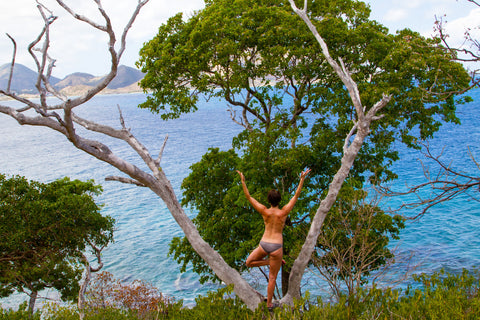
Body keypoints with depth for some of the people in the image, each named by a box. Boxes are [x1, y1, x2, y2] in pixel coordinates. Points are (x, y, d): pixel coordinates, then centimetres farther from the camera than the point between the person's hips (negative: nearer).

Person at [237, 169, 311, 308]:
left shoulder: (265, 211, -6)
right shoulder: (283, 212, -9)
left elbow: (249, 197, -3)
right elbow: (296, 195, -5)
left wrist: (242, 180, 1)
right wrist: (302, 179, -3)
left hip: (263, 244, 0)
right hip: (276, 246, 0)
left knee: (248, 263, 27)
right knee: (272, 277, 11)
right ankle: (269, 303, 16)